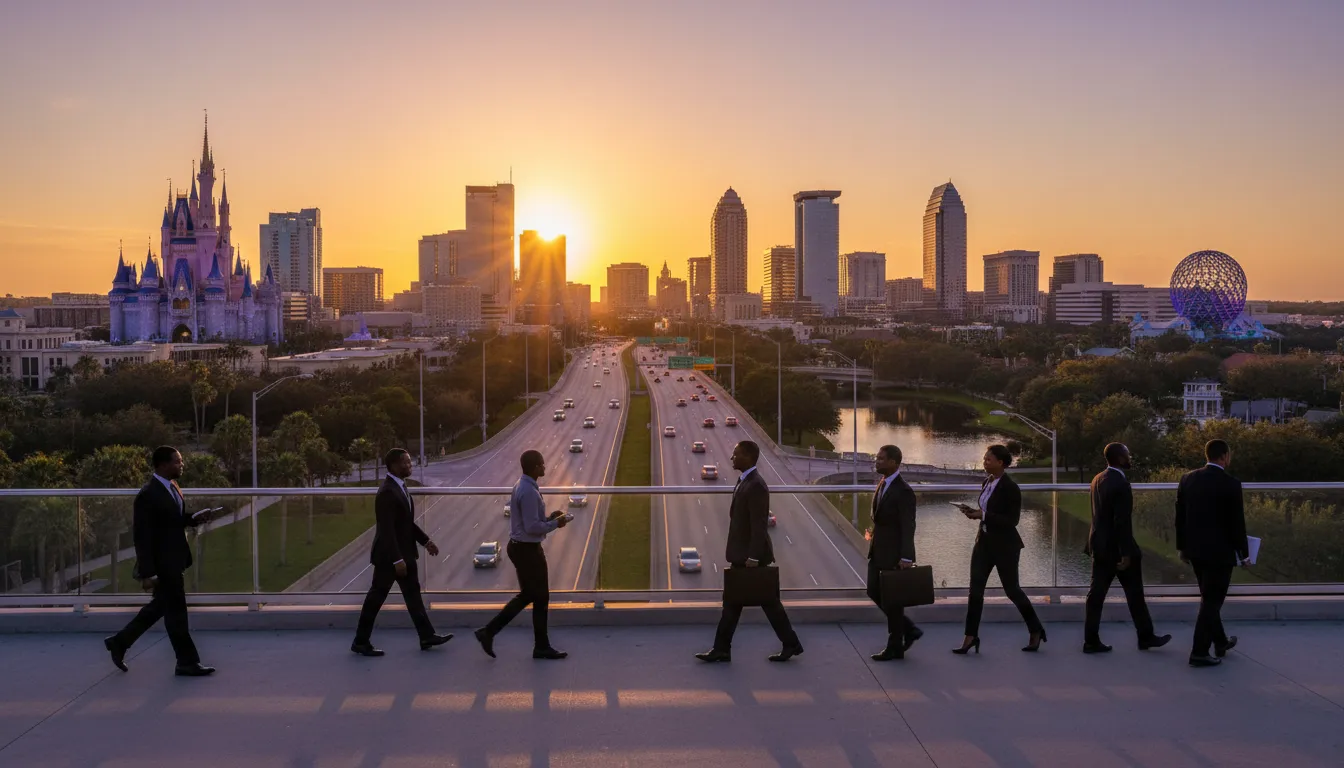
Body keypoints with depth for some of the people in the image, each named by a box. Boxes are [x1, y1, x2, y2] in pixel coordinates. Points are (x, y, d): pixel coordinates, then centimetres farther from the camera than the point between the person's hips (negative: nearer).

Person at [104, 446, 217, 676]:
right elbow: (142, 536, -20)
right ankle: (187, 663, 11)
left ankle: (119, 642, 34)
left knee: (159, 606, 20)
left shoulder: (173, 487, 7)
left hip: (173, 560, 9)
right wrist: (147, 573, -21)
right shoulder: (148, 495, -20)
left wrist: (194, 519, -1)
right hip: (162, 563, -9)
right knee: (176, 611, 0)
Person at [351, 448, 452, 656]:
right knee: (377, 596, 1)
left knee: (413, 593, 12)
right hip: (388, 555, -10)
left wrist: (425, 541, 15)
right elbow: (386, 530, -26)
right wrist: (397, 560, -27)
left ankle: (426, 637, 19)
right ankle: (360, 642, 13)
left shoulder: (400, 487, 8)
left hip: (404, 552, 10)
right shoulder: (387, 492, -23)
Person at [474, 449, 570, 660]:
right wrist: (555, 523, -13)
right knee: (540, 597, 3)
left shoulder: (522, 487, 10)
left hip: (520, 547, 10)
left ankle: (489, 632, 14)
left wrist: (549, 517, 9)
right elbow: (532, 527, -25)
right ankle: (541, 647, 15)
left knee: (527, 595, 17)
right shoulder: (529, 492, -23)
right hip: (528, 550, -10)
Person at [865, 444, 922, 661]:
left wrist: (906, 558, -23)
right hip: (878, 549, 9)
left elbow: (908, 527, -20)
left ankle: (895, 647, 17)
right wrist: (873, 539, 16)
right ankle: (909, 629, 27)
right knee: (875, 592, 14)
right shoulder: (882, 484, 8)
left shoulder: (903, 491, -19)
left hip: (893, 552, -9)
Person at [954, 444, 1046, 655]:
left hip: (1005, 546, -7)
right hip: (985, 541, 7)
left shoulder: (1010, 488, -16)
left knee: (1011, 589, 3)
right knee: (975, 588, 2)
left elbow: (1012, 520, -19)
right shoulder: (987, 483, 8)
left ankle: (1036, 631, 23)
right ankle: (971, 636, 6)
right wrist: (974, 513, -1)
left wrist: (982, 515, -23)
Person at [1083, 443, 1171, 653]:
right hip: (1116, 547, -8)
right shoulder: (1121, 484, -19)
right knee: (1134, 593, 8)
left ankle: (1091, 641, 6)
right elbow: (1122, 522, -21)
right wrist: (1126, 553, -18)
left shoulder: (1098, 479, 7)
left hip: (1100, 545, 8)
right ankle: (1146, 636, 20)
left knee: (1097, 593, 6)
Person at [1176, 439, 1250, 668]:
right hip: (1220, 551, -6)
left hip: (1195, 550, 6)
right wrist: (1243, 554, -1)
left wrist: (1182, 547, 15)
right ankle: (1199, 652, 1)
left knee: (1210, 598, 21)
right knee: (1211, 601, 1)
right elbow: (1237, 522, -11)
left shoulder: (1188, 479, 2)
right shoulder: (1231, 484, -14)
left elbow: (1179, 516, 6)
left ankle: (1220, 642, 35)